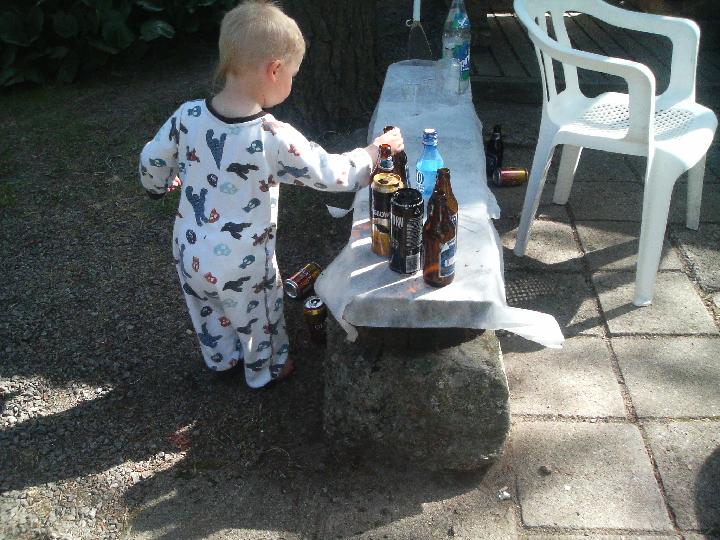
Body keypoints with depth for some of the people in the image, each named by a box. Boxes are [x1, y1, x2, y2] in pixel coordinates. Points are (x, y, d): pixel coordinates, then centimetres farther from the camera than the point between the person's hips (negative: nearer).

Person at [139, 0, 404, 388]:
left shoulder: (188, 116, -14)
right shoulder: (275, 138, -28)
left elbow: (152, 162, 1)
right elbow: (335, 176, -19)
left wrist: (161, 185, 24)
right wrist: (377, 150, -3)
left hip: (190, 252, 5)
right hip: (241, 265, -5)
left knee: (209, 313, 31)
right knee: (257, 319, 25)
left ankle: (221, 358, 57)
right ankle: (265, 370, 50)